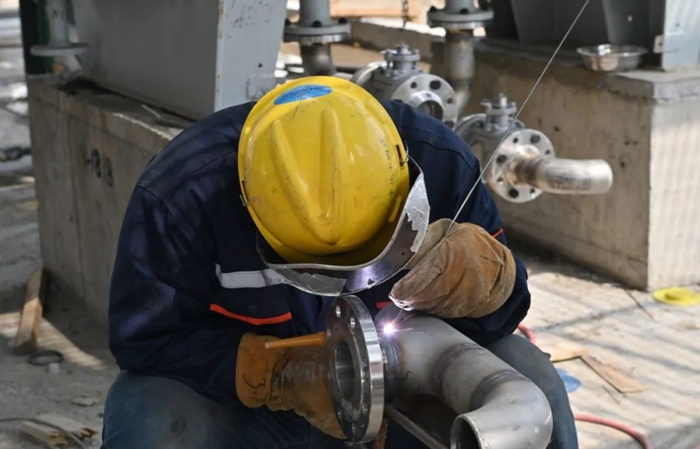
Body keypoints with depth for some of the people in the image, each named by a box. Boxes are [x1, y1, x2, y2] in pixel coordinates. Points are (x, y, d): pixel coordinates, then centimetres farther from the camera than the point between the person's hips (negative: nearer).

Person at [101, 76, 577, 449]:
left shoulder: (438, 160, -21)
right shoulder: (181, 191, -27)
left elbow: (498, 313, -12)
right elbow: (145, 340, -18)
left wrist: (488, 271, -37)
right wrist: (280, 373, -32)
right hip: (237, 398, -1)